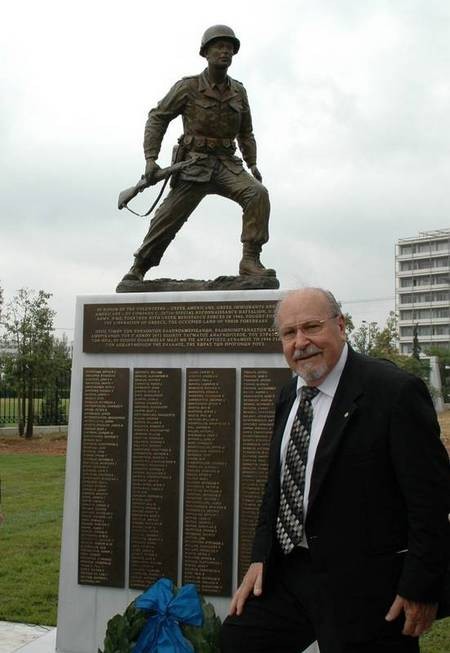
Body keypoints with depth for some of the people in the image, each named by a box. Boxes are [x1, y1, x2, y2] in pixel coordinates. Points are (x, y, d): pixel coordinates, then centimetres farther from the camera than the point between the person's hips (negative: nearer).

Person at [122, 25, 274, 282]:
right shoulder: (188, 87, -1)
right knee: (168, 219, -5)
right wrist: (151, 158, -7)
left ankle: (250, 261, -20)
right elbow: (157, 118, 2)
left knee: (258, 194, -23)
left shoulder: (239, 91, 12)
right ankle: (138, 269, 13)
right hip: (194, 164, -3)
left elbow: (246, 133, 25)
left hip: (228, 164, 3)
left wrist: (252, 163, 13)